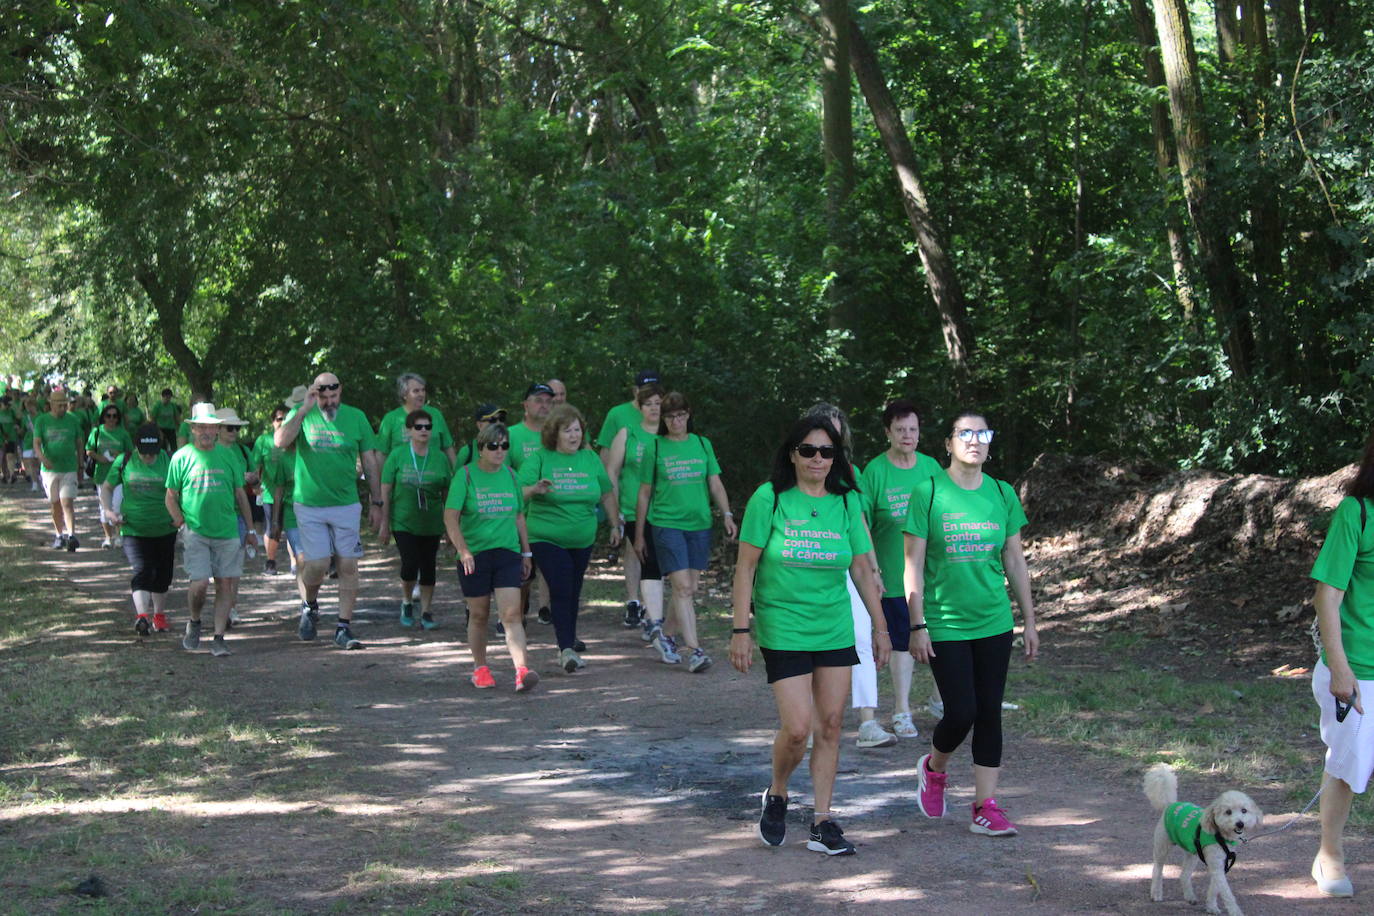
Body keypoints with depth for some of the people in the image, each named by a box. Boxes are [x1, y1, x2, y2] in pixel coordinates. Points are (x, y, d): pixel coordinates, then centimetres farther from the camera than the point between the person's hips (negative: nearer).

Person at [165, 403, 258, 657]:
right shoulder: (182, 457, 2)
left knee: (226, 584, 0)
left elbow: (240, 494, 15)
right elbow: (171, 497, 6)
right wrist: (181, 521, -8)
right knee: (200, 583, -12)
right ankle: (194, 623, 17)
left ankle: (218, 638, 6)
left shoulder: (227, 456, 9)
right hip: (195, 532, -3)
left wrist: (250, 529, 13)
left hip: (227, 531, 3)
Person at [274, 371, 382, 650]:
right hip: (309, 505, -1)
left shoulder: (356, 417, 3)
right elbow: (280, 441, -19)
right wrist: (304, 410, -22)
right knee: (317, 564, -5)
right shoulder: (302, 415, 0)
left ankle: (344, 628, 5)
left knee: (348, 566, -2)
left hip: (346, 504, 1)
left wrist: (377, 503, 7)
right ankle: (309, 606, 26)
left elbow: (371, 462, 8)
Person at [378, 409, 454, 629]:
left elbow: (449, 493, 9)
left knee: (428, 567, 5)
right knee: (410, 564, -11)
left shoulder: (440, 458, 2)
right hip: (403, 522, -2)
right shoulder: (397, 455, -3)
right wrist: (384, 524, -1)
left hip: (432, 524, 2)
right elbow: (386, 491, 0)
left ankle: (426, 612, 18)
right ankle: (406, 603, 16)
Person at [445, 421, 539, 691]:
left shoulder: (510, 475, 9)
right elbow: (450, 517, -9)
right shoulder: (465, 475, -4)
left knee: (512, 613, -11)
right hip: (474, 556, -2)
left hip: (508, 553, 2)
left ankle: (522, 669, -22)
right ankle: (480, 667, 25)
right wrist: (463, 551, -19)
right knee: (479, 615, 8)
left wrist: (526, 553, 17)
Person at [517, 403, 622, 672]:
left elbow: (607, 493, 17)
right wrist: (536, 489, -34)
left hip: (582, 540, 4)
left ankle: (569, 645, 23)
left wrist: (616, 524, 18)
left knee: (573, 592, 11)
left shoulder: (590, 458, 6)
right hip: (547, 538, -4)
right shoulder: (539, 458, -6)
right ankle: (566, 649, -20)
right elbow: (518, 493, -13)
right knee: (560, 590, -15)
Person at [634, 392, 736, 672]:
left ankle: (664, 634, 28)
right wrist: (639, 535, 9)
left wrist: (727, 515, -3)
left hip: (700, 525, 4)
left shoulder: (702, 444, 10)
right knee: (682, 586, -13)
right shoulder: (654, 448, 2)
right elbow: (644, 494, 7)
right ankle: (694, 650, -15)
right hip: (666, 524, -4)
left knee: (691, 589, 6)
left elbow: (715, 485, 12)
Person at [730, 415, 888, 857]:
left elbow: (862, 570, 11)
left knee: (831, 725, 4)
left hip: (835, 630, 4)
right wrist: (741, 630, -9)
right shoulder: (769, 499, -7)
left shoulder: (846, 502, 4)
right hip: (783, 631, -4)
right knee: (797, 728, -11)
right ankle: (776, 796, 18)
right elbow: (745, 567, -5)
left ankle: (822, 823, 13)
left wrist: (880, 627, 11)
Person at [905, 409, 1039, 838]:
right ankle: (934, 768, 24)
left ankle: (986, 808, 10)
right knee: (961, 712, -7)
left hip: (994, 624, 4)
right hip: (945, 624, -4)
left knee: (990, 713, 4)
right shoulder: (929, 493, -6)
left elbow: (1014, 561, 11)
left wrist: (1029, 620, 10)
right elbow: (913, 564, -6)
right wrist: (917, 626, -10)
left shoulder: (1002, 494, 5)